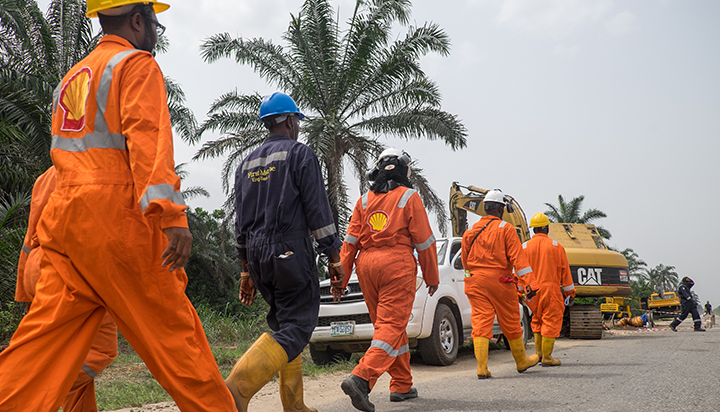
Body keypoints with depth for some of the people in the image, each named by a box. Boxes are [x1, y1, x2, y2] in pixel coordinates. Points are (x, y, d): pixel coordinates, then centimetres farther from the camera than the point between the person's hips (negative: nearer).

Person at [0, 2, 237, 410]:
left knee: (45, 337, 2)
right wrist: (171, 214, -26)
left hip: (63, 215, 8)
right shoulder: (136, 63, 0)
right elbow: (147, 137, -17)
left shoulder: (73, 77, 26)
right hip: (116, 212, -8)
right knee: (173, 330, -1)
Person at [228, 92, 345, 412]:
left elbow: (241, 222, 18)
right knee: (296, 328, -9)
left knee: (284, 324, 17)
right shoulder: (300, 154, -2)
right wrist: (334, 259, -6)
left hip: (256, 255, 8)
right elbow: (318, 211, -9)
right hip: (290, 252, -7)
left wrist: (247, 271, 22)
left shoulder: (247, 164, 18)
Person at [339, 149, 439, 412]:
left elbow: (351, 240, 9)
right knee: (392, 325, -8)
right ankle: (361, 378, -25)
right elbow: (424, 240, 1)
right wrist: (432, 276, 9)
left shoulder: (365, 200, 14)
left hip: (366, 263, 5)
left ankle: (402, 385, 19)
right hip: (397, 262, -5)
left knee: (387, 324, 14)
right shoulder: (409, 197, 2)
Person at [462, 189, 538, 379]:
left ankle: (482, 367, -11)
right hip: (499, 281, -3)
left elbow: (465, 262, 17)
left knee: (480, 323, -1)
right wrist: (524, 282, -14)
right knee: (510, 324, 11)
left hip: (475, 282, 3)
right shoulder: (506, 229, -5)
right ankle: (521, 361, 28)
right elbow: (517, 257, -12)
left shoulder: (471, 231, 9)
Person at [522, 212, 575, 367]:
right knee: (551, 322, 1)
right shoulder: (556, 246, 0)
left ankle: (538, 352, 17)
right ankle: (547, 357, 0)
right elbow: (564, 271, 3)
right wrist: (570, 292, 9)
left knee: (537, 320, 19)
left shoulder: (524, 247, 4)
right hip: (551, 289, -3)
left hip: (532, 291, 3)